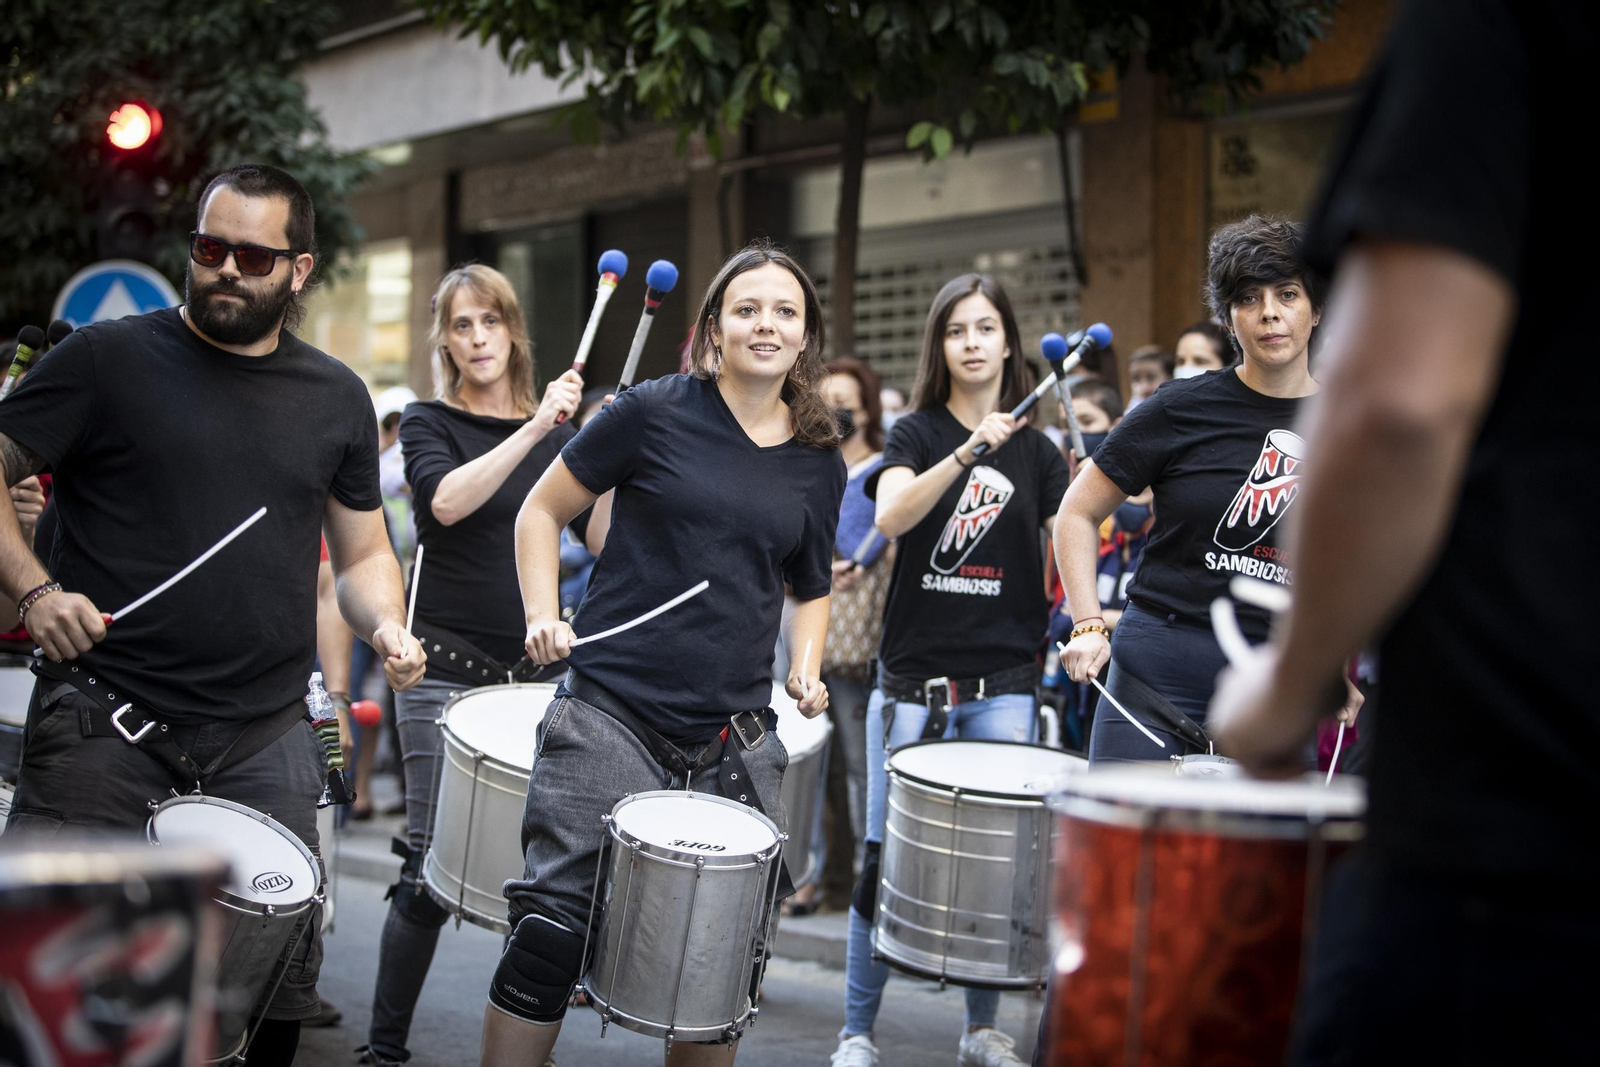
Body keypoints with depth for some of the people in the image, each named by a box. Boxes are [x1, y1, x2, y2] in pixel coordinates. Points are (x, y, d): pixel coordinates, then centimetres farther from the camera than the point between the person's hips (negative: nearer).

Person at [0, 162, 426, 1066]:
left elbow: (363, 552, 17)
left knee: (283, 975, 6)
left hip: (267, 740, 3)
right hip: (105, 722, -3)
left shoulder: (336, 397, 11)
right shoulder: (108, 359, 0)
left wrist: (387, 627, -2)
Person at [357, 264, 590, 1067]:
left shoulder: (556, 433, 12)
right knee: (435, 861, -5)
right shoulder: (428, 423, 1)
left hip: (534, 669, 4)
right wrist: (534, 429, -24)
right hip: (446, 669, -4)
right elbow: (445, 500, -20)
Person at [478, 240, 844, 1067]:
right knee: (554, 930, -8)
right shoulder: (656, 412, -1)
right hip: (611, 719, -3)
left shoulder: (819, 464, 9)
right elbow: (543, 510, 7)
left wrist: (806, 668, 6)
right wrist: (542, 615, -6)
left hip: (735, 741, 4)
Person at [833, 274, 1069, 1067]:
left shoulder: (1037, 451, 9)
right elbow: (890, 517, -18)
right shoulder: (916, 433, 2)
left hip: (1003, 684, 2)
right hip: (913, 679, -2)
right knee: (885, 859, -1)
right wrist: (969, 452, -30)